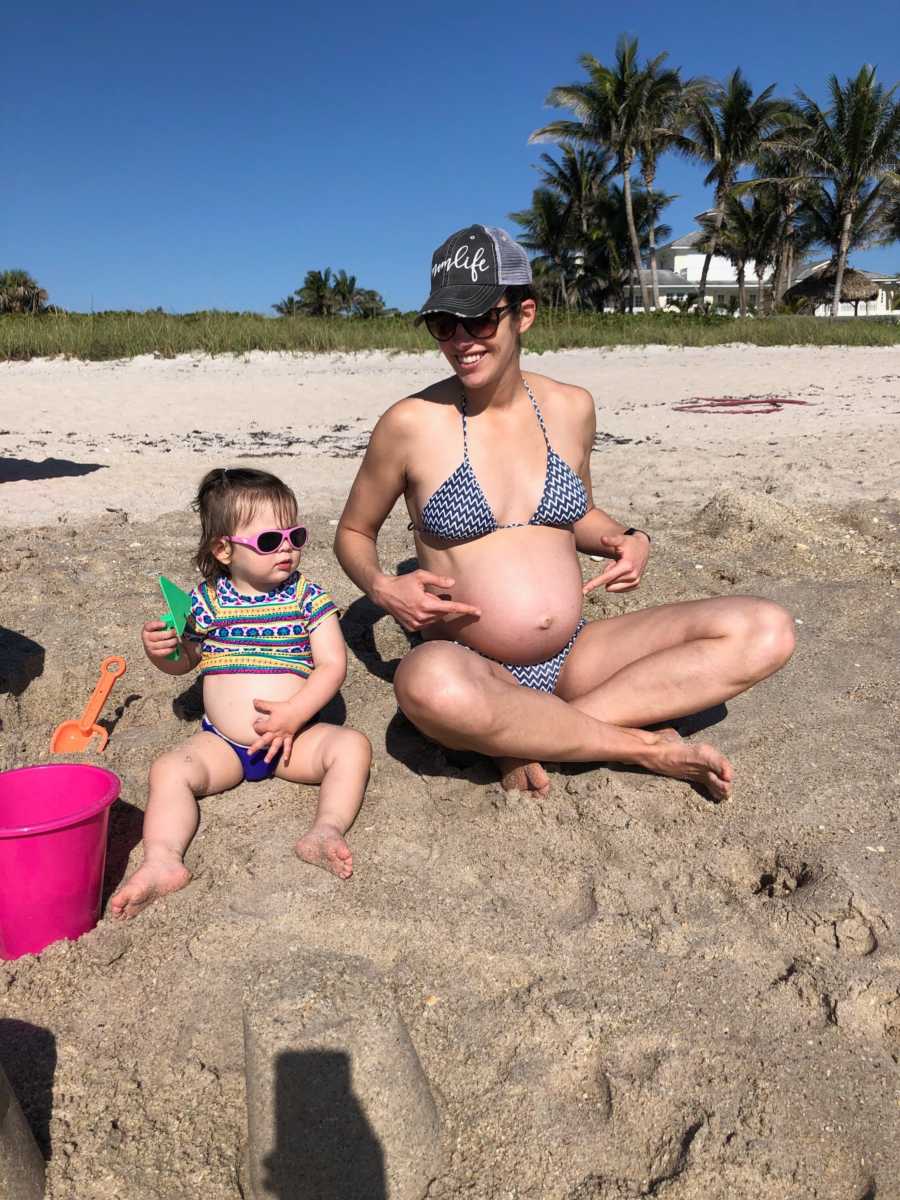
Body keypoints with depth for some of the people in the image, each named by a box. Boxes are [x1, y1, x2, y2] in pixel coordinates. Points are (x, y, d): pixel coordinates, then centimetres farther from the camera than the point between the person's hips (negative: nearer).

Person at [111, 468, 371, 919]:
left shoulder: (308, 597, -4)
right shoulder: (207, 600, 1)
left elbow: (333, 664, -8)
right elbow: (184, 662, 16)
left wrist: (294, 713, -22)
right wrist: (158, 650, -8)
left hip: (295, 736, -1)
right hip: (222, 742, 1)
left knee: (353, 745, -24)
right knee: (169, 769, -21)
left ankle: (326, 831, -33)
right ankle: (163, 861, -32)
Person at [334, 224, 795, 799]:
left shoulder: (571, 408, 5)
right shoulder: (412, 424, -6)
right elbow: (353, 532, 8)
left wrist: (629, 539, 0)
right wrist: (384, 588, -13)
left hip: (576, 659, 4)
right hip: (475, 672, -4)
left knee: (767, 630, -12)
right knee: (429, 682, -42)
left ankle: (533, 735, -19)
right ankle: (645, 746, -17)